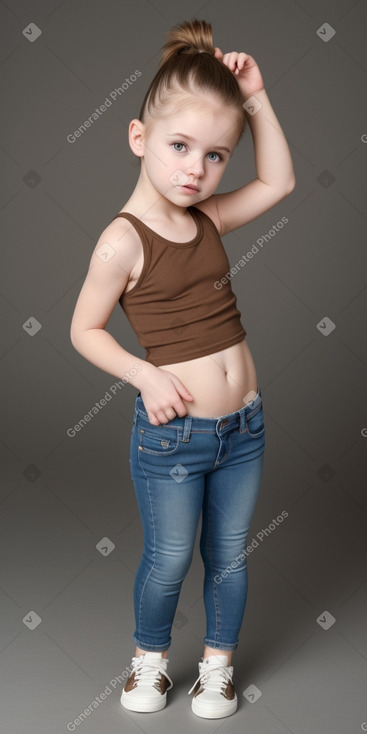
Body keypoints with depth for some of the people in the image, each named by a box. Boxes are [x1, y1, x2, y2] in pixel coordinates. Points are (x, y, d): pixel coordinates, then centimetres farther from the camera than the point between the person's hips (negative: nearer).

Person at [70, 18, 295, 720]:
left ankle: (218, 662, 39)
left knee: (230, 557, 17)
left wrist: (256, 98, 1)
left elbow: (277, 182, 11)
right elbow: (85, 329, -7)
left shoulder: (208, 218, 1)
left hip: (244, 424, 5)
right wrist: (146, 374, -20)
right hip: (172, 433, -5)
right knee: (169, 561, 12)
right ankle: (151, 656, 40)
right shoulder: (123, 241, -16)